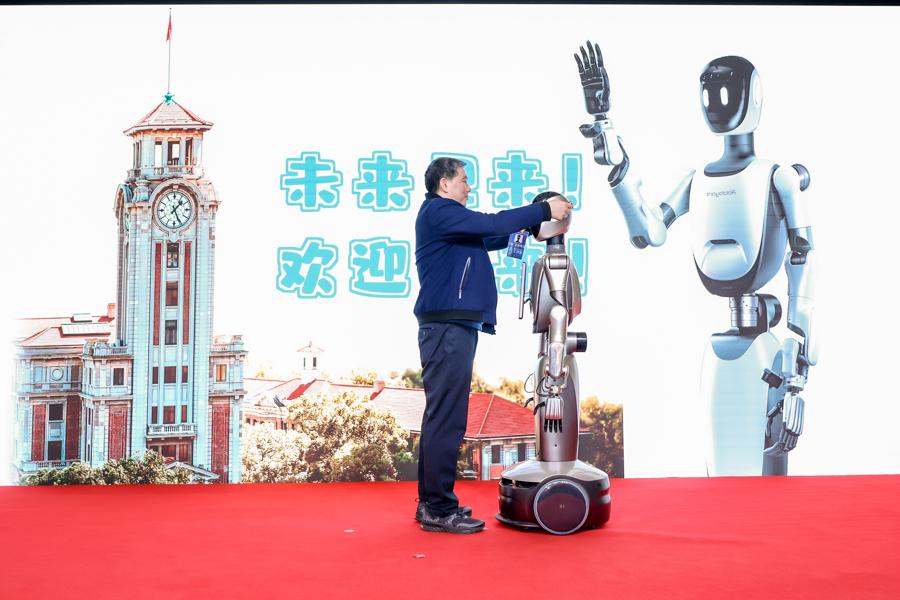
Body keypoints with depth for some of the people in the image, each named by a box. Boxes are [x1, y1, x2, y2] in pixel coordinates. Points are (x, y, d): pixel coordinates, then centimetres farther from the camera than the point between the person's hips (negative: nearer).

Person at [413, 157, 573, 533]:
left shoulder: (450, 219, 26)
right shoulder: (438, 211, -4)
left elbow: (490, 238, 28)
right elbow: (490, 224, -13)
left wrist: (536, 223, 17)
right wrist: (544, 210, -5)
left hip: (454, 327, 11)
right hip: (447, 327, -11)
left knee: (441, 417, 11)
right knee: (446, 418, -10)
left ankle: (432, 502, 17)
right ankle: (439, 510, -7)